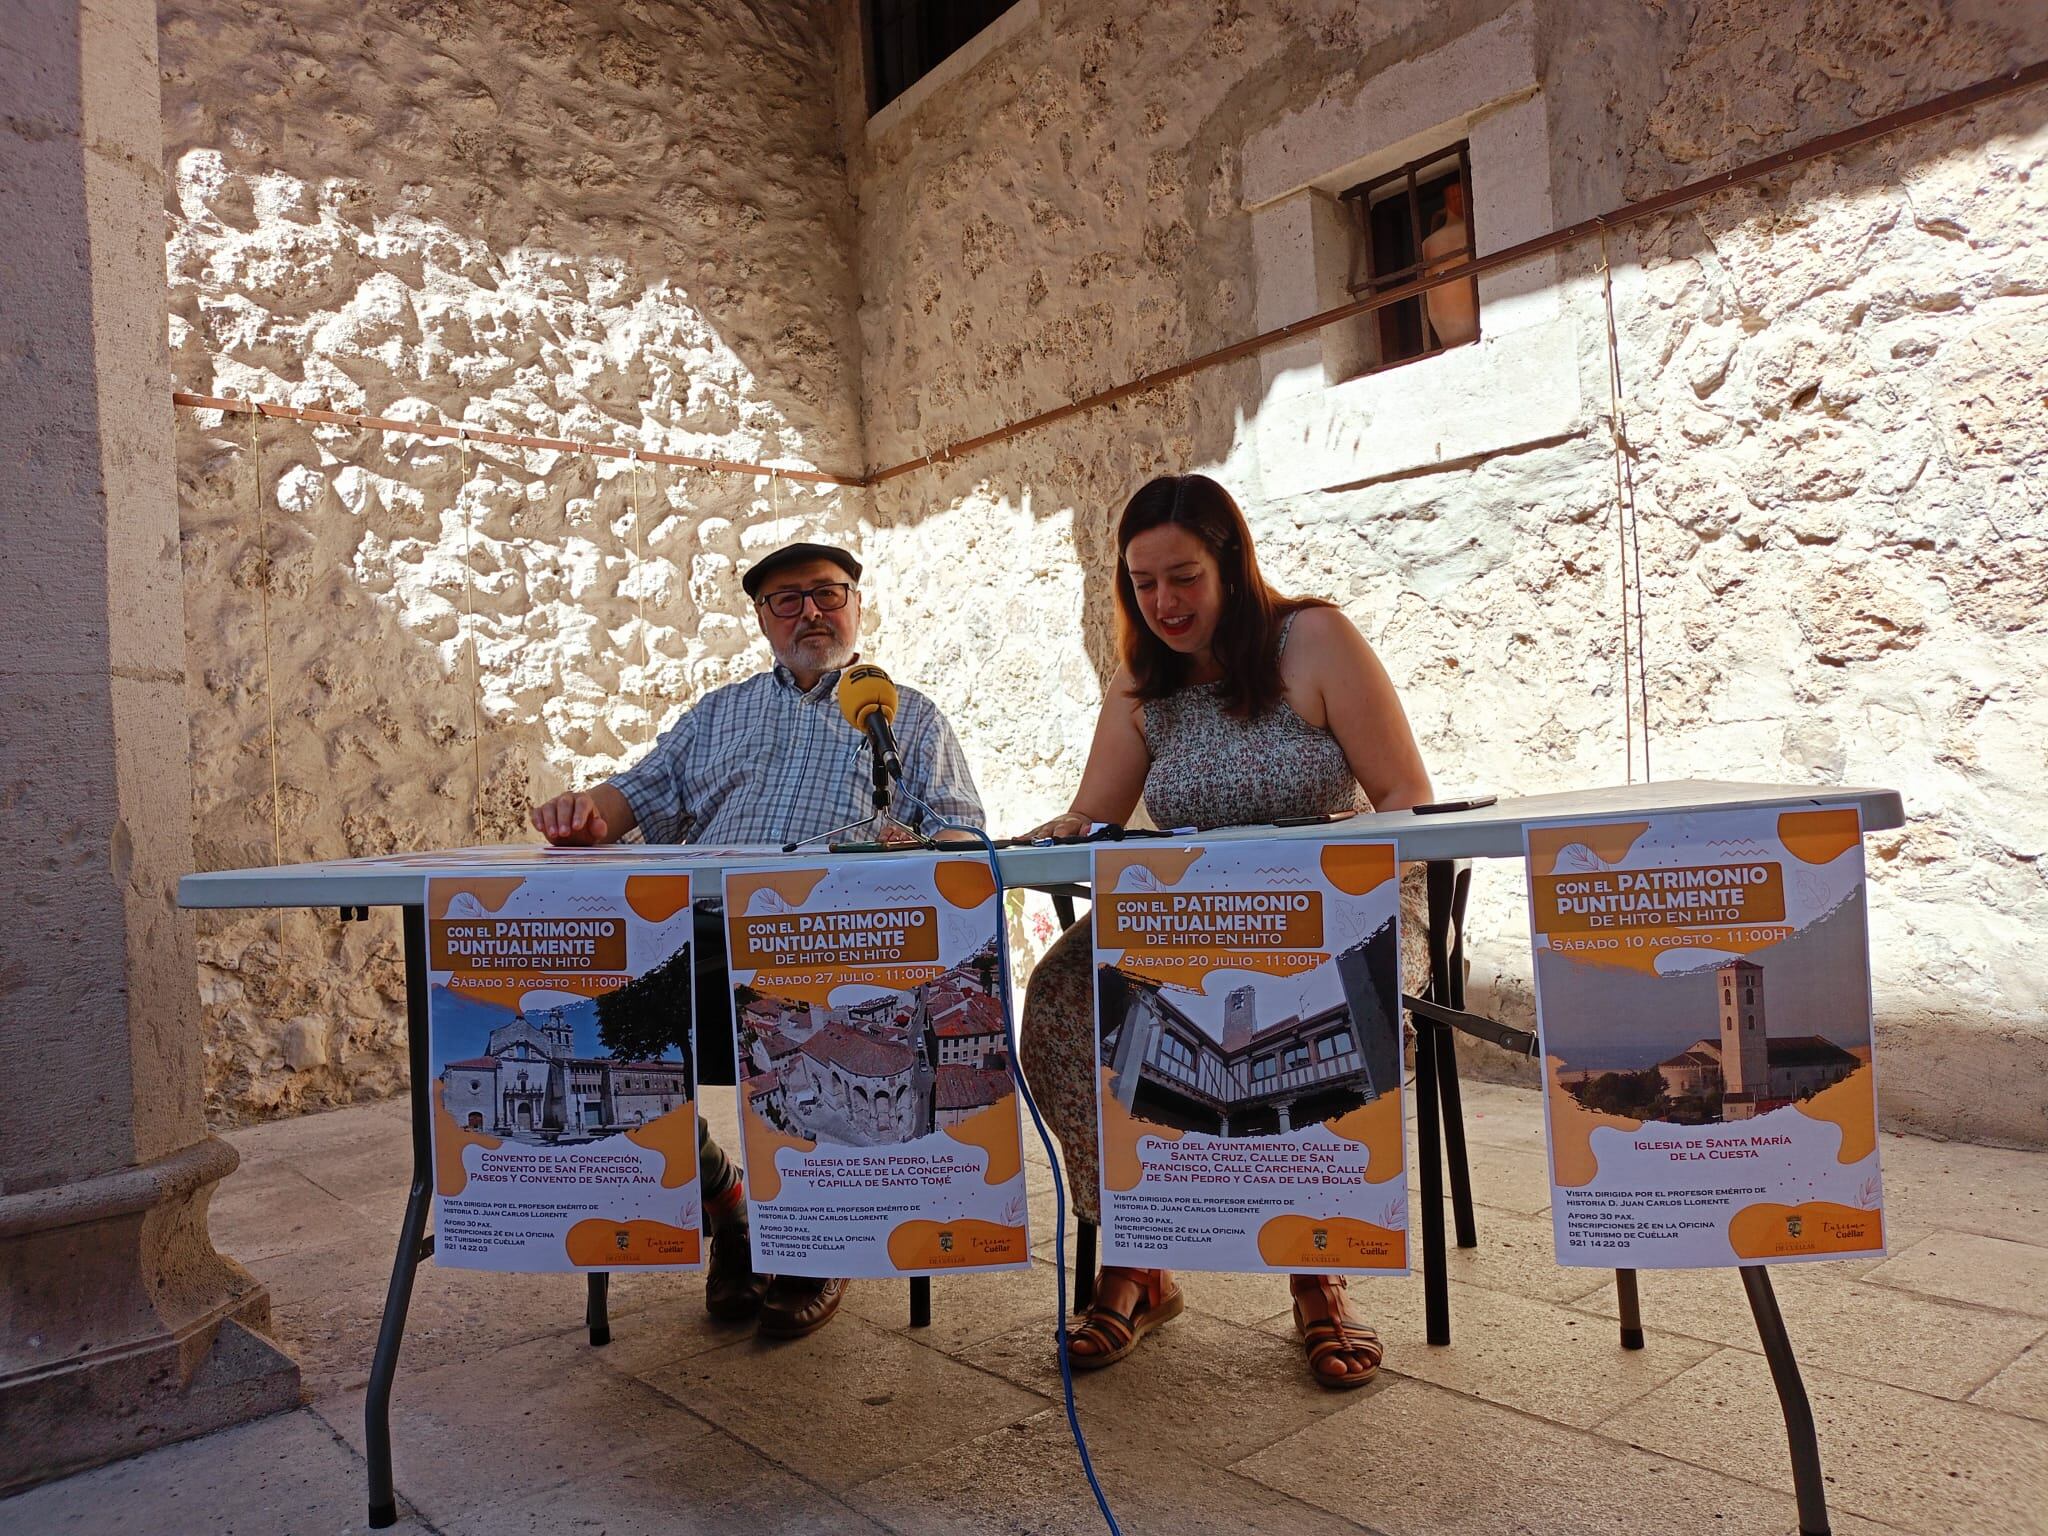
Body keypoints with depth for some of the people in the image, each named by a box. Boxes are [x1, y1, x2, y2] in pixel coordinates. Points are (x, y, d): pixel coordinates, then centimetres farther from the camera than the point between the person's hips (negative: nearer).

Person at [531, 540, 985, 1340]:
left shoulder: (910, 716, 20)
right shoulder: (717, 713, 30)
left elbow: (963, 836, 8)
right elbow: (646, 793, 19)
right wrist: (586, 811, -5)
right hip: (709, 926, 3)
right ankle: (721, 1200, -1)